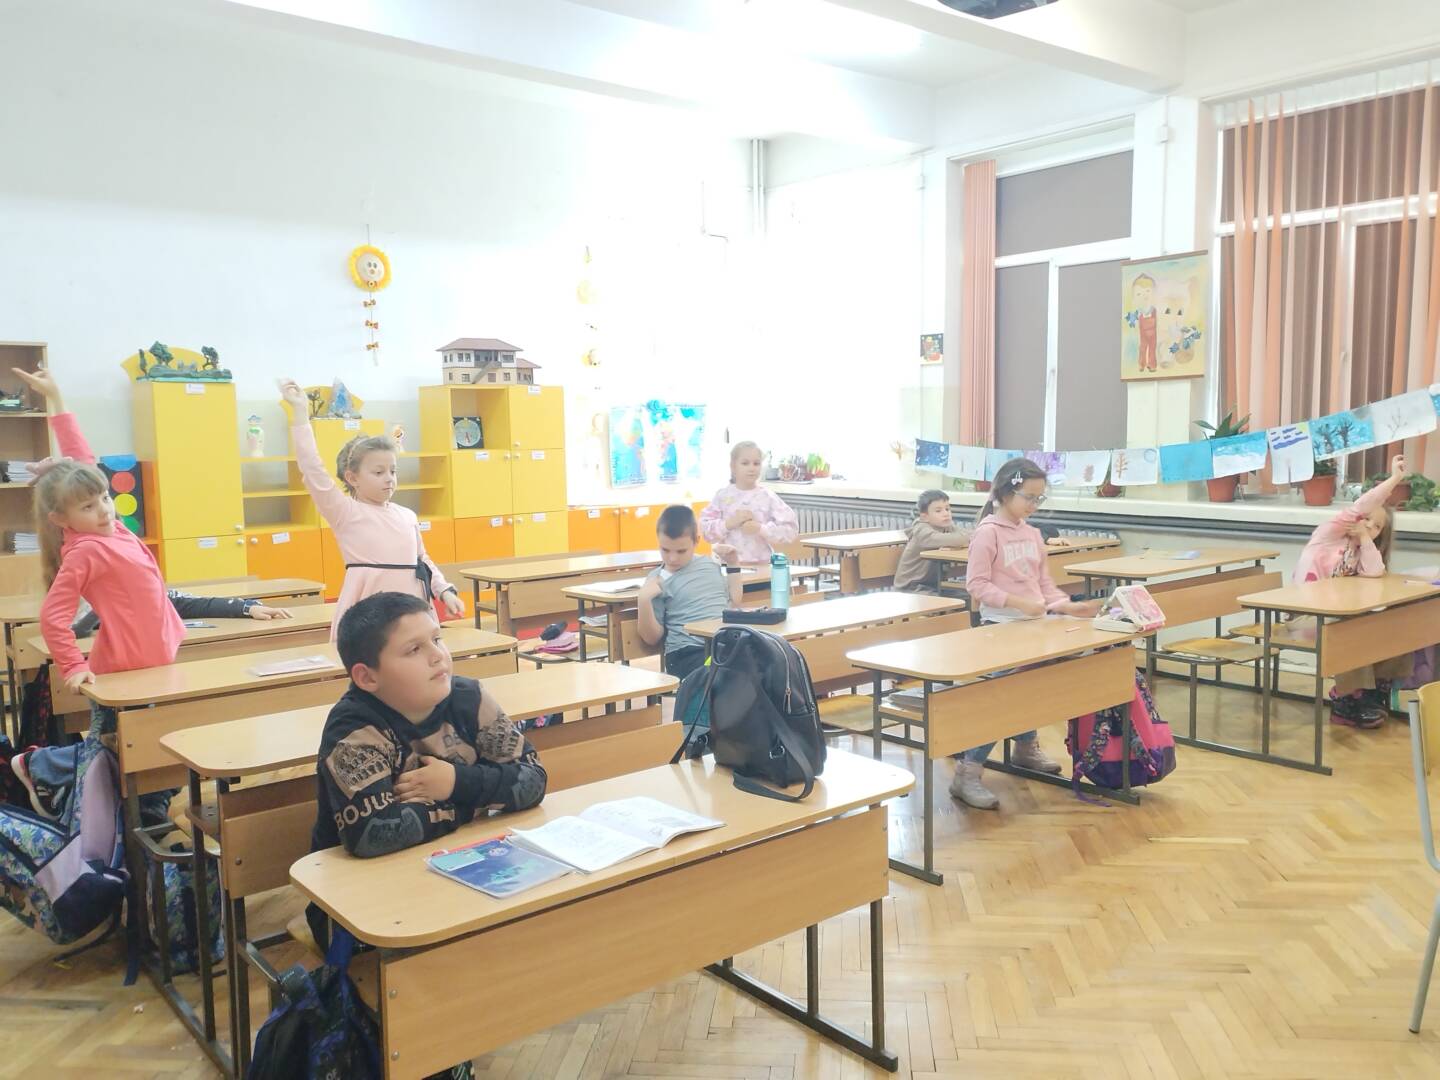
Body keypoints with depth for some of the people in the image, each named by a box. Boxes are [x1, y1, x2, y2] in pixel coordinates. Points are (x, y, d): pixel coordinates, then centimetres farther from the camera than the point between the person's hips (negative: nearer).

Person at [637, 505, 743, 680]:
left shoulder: (710, 565, 20)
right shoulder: (658, 581, 5)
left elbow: (734, 604, 28)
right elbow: (653, 638, 3)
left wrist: (733, 564, 23)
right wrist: (644, 600, -12)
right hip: (689, 654, -5)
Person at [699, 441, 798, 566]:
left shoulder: (768, 497, -3)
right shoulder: (723, 495, 0)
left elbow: (790, 529, -7)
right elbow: (705, 528, -2)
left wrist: (761, 529, -18)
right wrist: (729, 524, -16)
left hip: (761, 565, -1)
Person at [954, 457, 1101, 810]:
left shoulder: (1033, 534, 11)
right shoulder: (987, 532, -12)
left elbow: (1044, 582, 15)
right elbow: (977, 584, -16)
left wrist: (1067, 605, 0)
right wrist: (1018, 603, -23)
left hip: (1034, 624, 8)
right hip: (1000, 626, -8)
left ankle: (1025, 747, 41)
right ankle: (967, 773, -11)